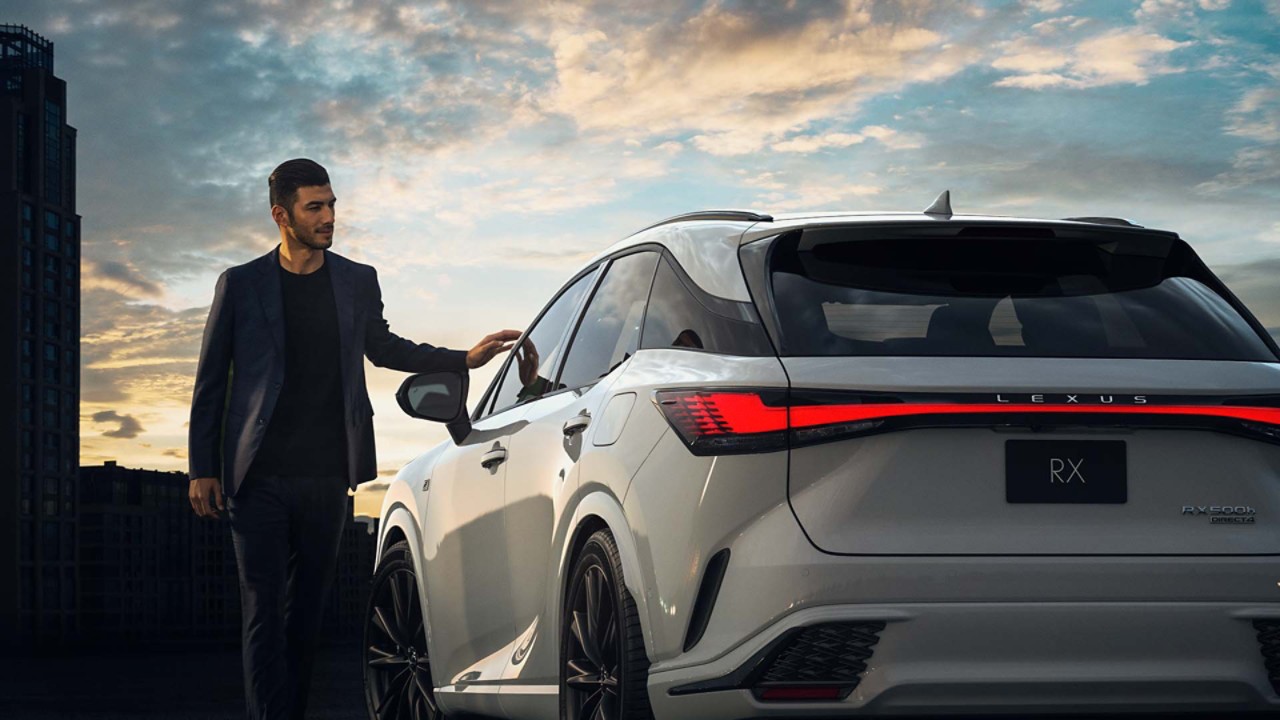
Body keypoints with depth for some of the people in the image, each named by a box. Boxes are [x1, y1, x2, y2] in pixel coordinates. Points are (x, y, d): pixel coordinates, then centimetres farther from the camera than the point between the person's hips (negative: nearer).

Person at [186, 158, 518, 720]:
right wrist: (202, 469, 2)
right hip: (260, 478, -3)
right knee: (264, 611, -7)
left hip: (326, 477, 3)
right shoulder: (241, 285, 3)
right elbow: (209, 383, 7)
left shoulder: (358, 282, 10)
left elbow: (382, 347, 28)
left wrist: (464, 359, 19)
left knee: (307, 611, 7)